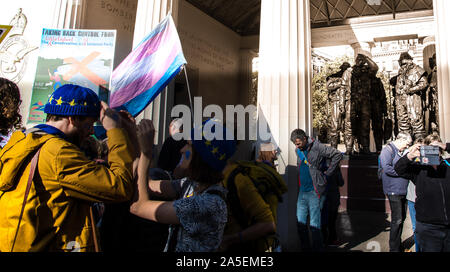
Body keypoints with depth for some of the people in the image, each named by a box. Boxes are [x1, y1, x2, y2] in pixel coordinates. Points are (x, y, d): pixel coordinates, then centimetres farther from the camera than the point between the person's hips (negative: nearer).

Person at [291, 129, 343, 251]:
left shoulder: (317, 147, -12)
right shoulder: (298, 150, 10)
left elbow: (338, 155, -9)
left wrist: (327, 173, -7)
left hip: (315, 191, -6)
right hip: (302, 191, 7)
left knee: (314, 225, -1)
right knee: (300, 222, 8)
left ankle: (317, 248, 13)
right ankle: (305, 248, 23)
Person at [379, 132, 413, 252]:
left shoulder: (400, 152, 17)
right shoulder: (388, 149, -10)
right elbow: (387, 168, -22)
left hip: (403, 191, 9)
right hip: (394, 191, -9)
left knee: (401, 218, 15)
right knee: (397, 220, -5)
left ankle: (398, 245, 27)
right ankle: (394, 248, 6)